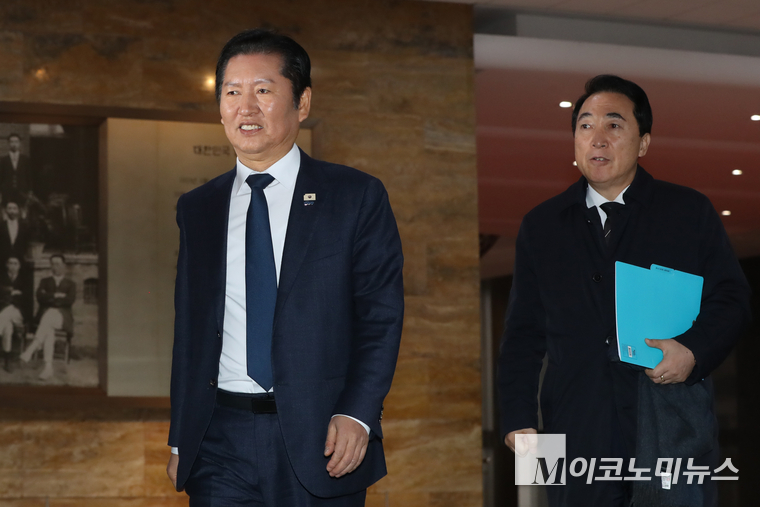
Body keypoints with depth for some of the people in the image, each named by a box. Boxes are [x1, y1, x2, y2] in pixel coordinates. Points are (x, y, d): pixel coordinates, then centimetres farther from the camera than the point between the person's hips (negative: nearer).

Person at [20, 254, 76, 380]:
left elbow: (70, 300, -1)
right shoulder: (45, 282, 26)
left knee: (50, 315, -41)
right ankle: (48, 366, -51)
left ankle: (31, 349, -51)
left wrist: (50, 298, -1)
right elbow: (40, 297, 6)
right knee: (49, 329, -37)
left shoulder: (70, 284, 20)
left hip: (62, 317, -2)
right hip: (45, 314, 2)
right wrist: (56, 295, -2)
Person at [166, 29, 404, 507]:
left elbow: (382, 315, -1)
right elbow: (187, 329, 13)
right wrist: (179, 440, 7)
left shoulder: (357, 197, 2)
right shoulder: (195, 209, 12)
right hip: (220, 443, 2)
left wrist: (357, 415, -13)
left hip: (321, 437, -2)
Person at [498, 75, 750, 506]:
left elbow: (732, 299, 7)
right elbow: (524, 331, 14)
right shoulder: (541, 227, 15)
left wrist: (695, 352, -13)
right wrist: (519, 418, 4)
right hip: (578, 434, 2)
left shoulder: (690, 212, 10)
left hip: (671, 433, -2)